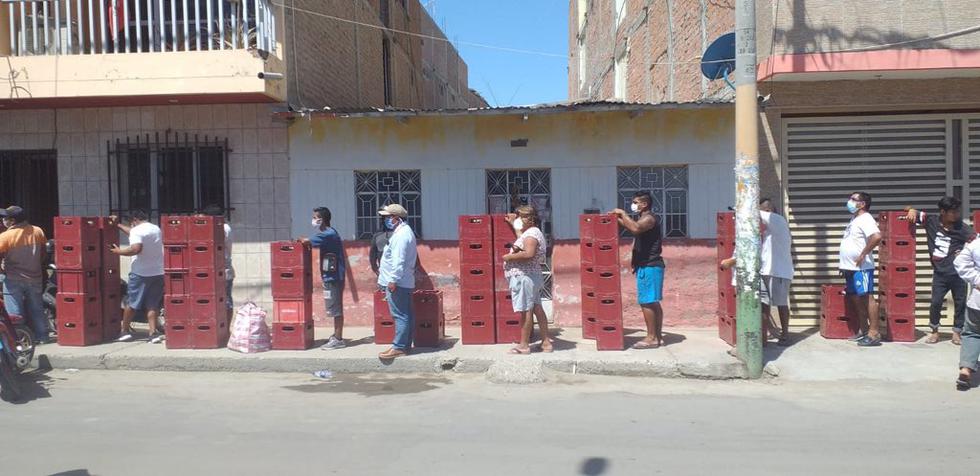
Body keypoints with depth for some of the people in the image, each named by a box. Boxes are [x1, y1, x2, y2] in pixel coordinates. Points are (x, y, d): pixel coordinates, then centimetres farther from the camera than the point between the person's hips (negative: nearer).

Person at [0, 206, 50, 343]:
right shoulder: (38, 232, 0)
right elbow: (44, 252, 10)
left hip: (14, 280, -5)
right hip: (35, 279, 5)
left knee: (15, 313, 2)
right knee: (36, 309, 15)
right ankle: (42, 336, 18)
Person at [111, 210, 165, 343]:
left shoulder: (136, 230, -9)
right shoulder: (156, 229, 16)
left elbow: (136, 248, -24)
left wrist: (119, 251, -10)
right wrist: (119, 225, 37)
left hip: (140, 273, -6)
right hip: (158, 273, 6)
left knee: (131, 303, 8)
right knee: (153, 304, 6)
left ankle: (125, 331, 18)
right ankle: (153, 333, -2)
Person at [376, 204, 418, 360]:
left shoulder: (401, 235, -16)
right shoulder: (405, 231, 18)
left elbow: (399, 261, -22)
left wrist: (393, 280, -22)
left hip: (397, 282, -11)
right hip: (405, 282, 11)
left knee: (400, 315, -8)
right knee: (406, 315, 12)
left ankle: (399, 347, -6)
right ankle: (406, 345, 18)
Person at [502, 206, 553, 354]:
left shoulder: (531, 233, -14)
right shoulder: (532, 232, 18)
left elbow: (528, 254, -29)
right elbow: (522, 240, 38)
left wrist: (509, 257, -19)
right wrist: (513, 224, 39)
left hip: (524, 277, -11)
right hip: (532, 276, 11)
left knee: (525, 310, -6)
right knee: (537, 308, 11)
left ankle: (524, 345, -1)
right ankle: (546, 342, 16)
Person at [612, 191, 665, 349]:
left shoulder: (649, 218, -14)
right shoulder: (644, 219, 18)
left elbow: (635, 228, -34)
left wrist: (623, 213, -23)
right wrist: (618, 218, 20)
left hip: (649, 266, -10)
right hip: (649, 265, 10)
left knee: (646, 302, -9)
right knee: (653, 302, 11)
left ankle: (651, 338, -6)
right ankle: (658, 336, 16)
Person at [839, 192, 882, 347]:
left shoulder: (865, 218, -12)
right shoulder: (854, 219, 19)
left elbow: (877, 236, -28)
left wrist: (863, 254, -22)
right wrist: (843, 262, 22)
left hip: (861, 268, -10)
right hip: (850, 268, 10)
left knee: (867, 298, -8)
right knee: (856, 299, 12)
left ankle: (874, 334, -6)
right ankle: (864, 331, 19)